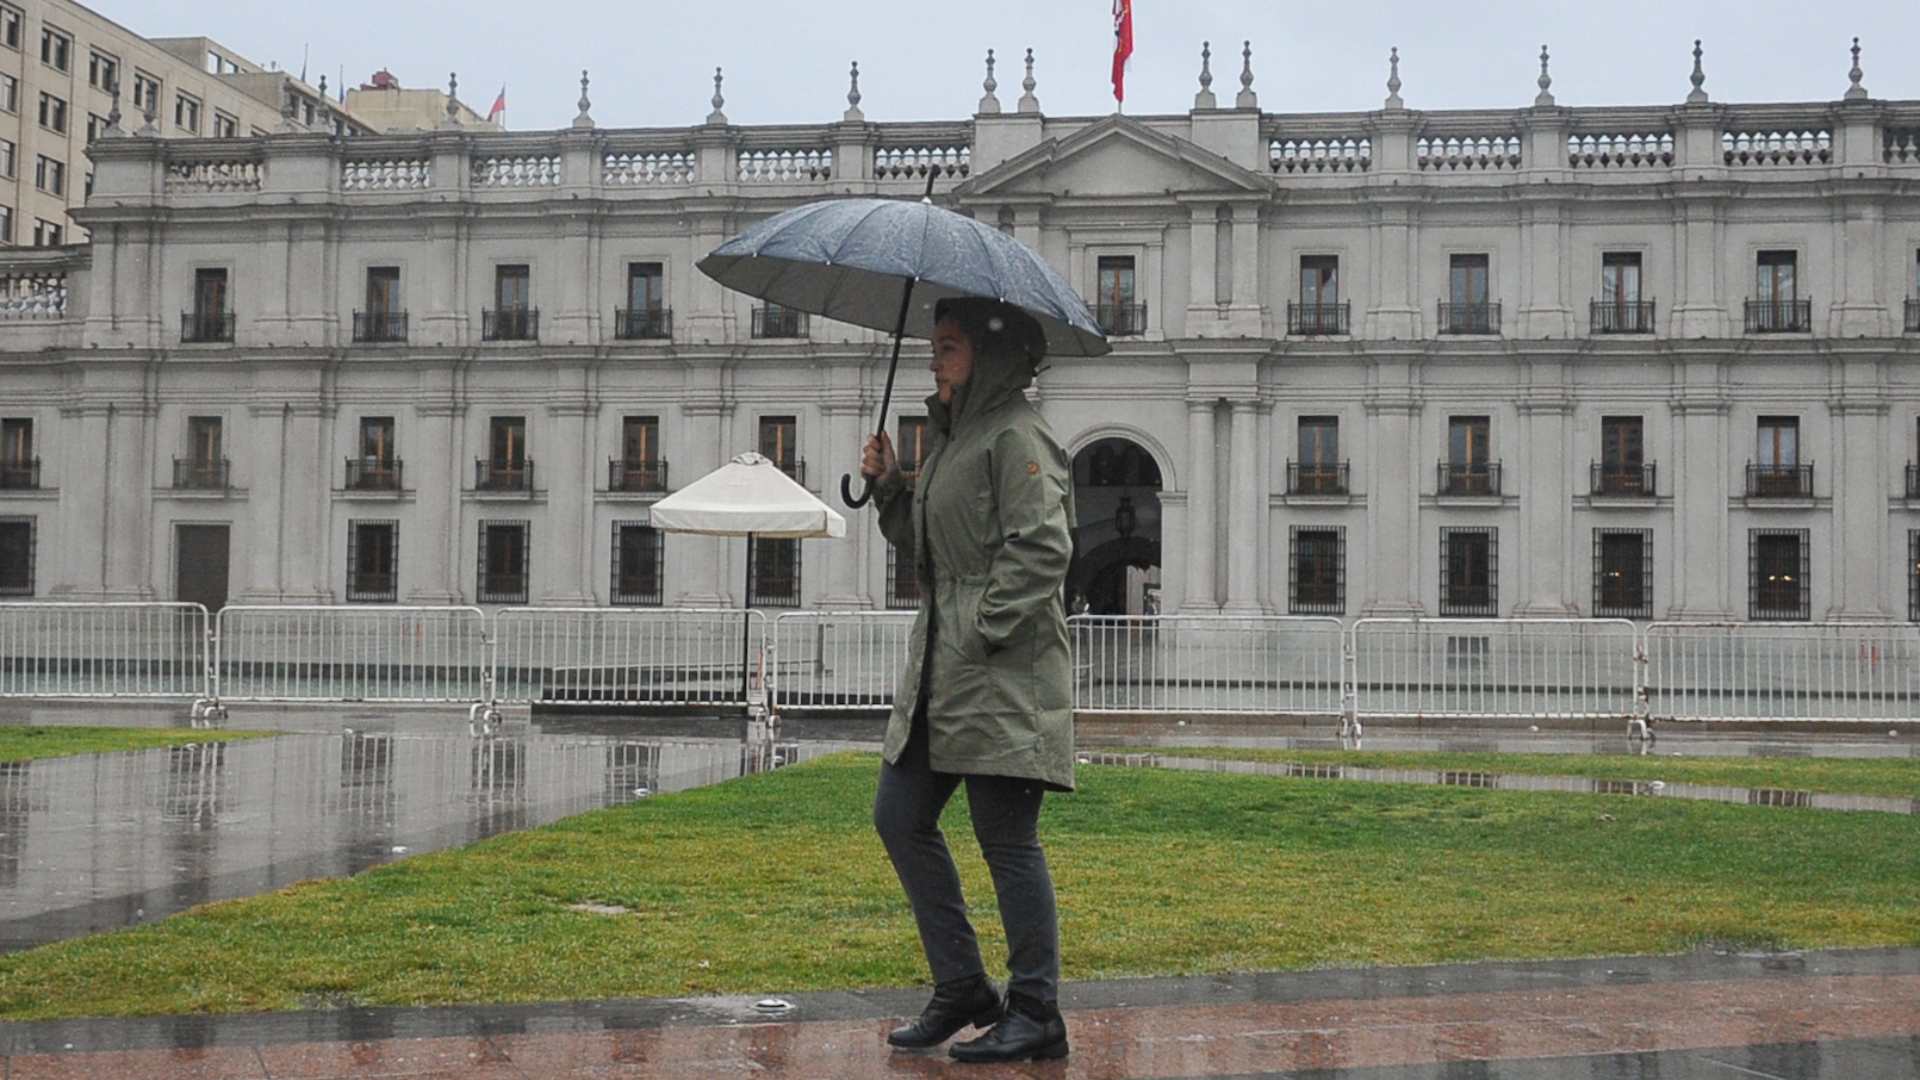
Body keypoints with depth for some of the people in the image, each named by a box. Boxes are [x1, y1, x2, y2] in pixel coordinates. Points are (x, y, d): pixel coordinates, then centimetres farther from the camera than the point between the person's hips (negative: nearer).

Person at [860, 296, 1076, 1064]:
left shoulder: (1015, 436, -10)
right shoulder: (952, 435, 19)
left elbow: (1042, 549, -19)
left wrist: (986, 631, -19)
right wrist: (888, 487, 9)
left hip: (1003, 672, -10)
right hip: (941, 668, 10)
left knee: (1007, 838, -4)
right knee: (900, 818, 10)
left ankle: (1036, 1013, 7)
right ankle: (963, 990, 19)